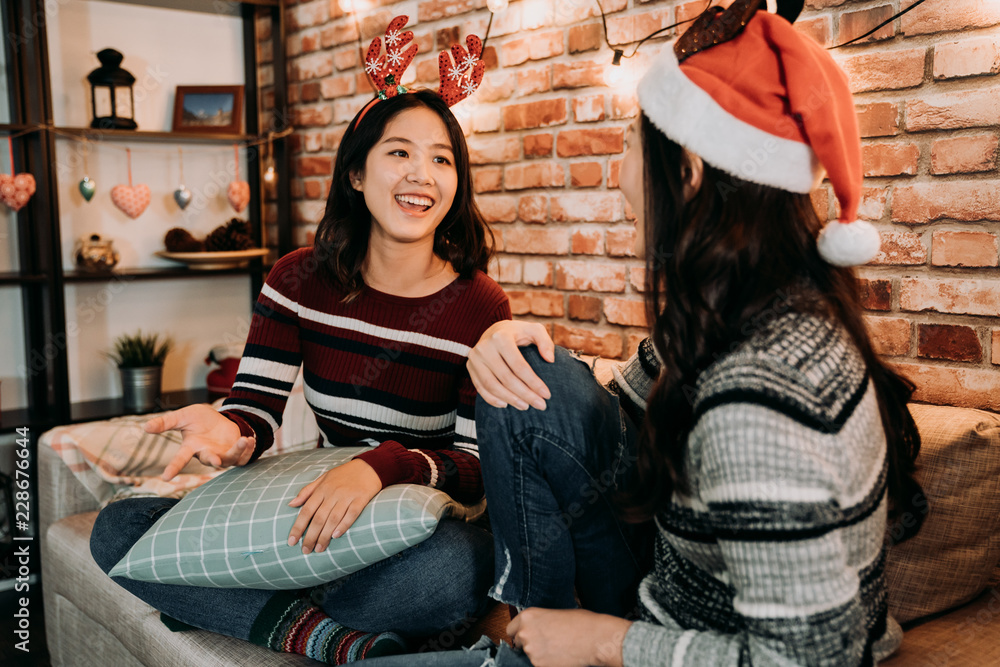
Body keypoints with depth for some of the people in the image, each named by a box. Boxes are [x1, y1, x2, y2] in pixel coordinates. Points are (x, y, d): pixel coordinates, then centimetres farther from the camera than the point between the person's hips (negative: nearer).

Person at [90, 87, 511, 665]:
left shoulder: (482, 308, -10)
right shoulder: (300, 280, -1)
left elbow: (478, 467, -13)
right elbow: (255, 408, -4)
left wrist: (384, 466, -33)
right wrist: (230, 434, -29)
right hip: (318, 510, 3)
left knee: (467, 564, -39)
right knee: (118, 529, -11)